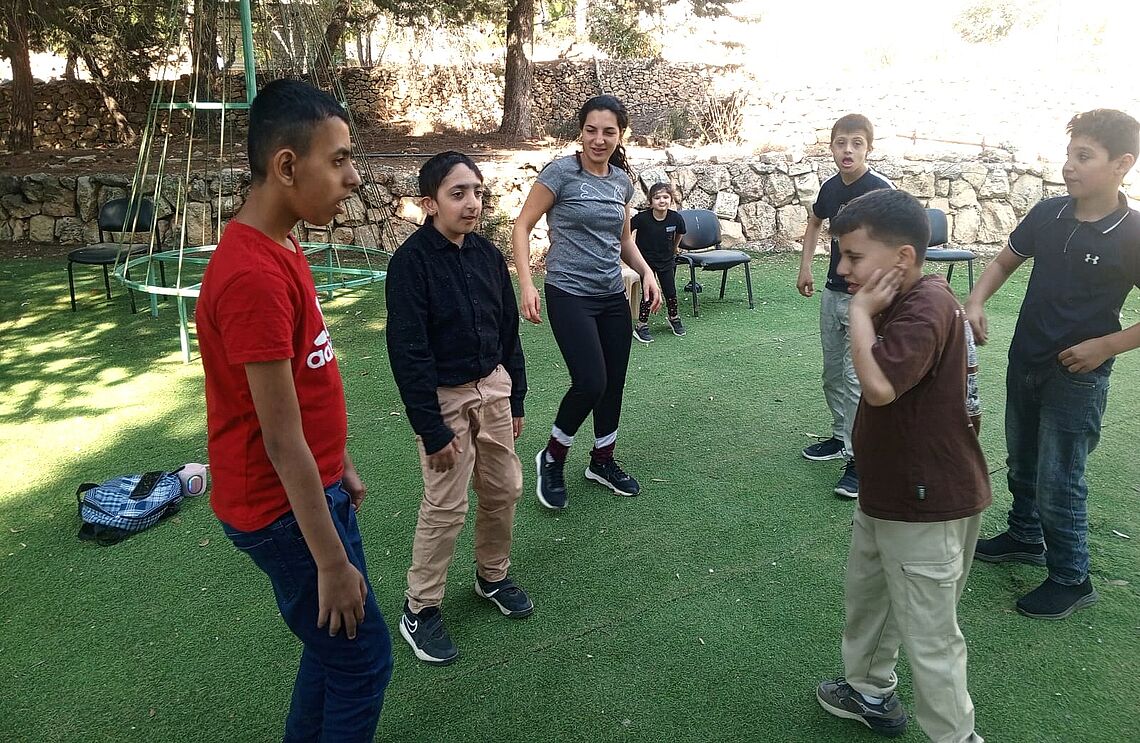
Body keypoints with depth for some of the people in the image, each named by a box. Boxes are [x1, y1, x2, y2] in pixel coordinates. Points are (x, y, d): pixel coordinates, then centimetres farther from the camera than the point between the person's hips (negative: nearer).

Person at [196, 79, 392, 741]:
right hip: (285, 508, -9)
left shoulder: (279, 248, 4)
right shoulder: (253, 276, -27)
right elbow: (281, 441, -25)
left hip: (317, 484, 9)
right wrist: (332, 562, -19)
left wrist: (343, 465, 19)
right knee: (364, 657, 6)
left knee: (335, 642, 23)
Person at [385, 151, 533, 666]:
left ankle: (493, 576, 37)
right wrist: (433, 430, -17)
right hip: (444, 396, -6)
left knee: (504, 489, 14)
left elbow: (508, 330, 10)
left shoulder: (487, 254, 2)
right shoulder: (410, 262, -17)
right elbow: (408, 352, -17)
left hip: (493, 386, 6)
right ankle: (419, 610, 18)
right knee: (446, 507, 0)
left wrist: (515, 399, 12)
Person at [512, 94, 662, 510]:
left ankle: (603, 461, 31)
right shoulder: (561, 172, -9)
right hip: (570, 294, -6)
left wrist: (646, 272, 4)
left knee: (615, 383, 10)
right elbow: (522, 228, -9)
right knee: (591, 382, -14)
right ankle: (552, 459, 10)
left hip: (612, 296, 6)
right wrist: (526, 284, -20)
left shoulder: (621, 181, 8)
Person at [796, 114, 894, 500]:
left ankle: (860, 459, 3)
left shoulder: (880, 189, -16)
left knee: (857, 377, -7)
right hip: (832, 293, 7)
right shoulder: (830, 187, 5)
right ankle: (841, 437, 34)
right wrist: (805, 267, 17)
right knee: (833, 374, 17)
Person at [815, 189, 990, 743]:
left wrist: (861, 311, -26)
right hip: (887, 492, 11)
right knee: (865, 597, 27)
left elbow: (879, 384, -37)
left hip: (926, 507, -11)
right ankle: (869, 692, 48)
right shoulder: (904, 301, 5)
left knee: (928, 636, 4)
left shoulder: (926, 307, -26)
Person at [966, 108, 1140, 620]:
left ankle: (1071, 579, 21)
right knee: (1021, 463, 22)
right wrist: (976, 301, -6)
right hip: (1025, 362, 6)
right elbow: (1005, 261, 11)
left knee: (1058, 482, 2)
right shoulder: (1048, 214, -4)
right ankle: (1026, 537, 44)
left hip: (1078, 376, -6)